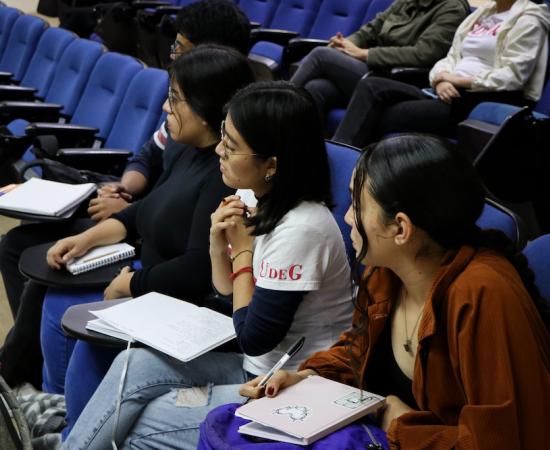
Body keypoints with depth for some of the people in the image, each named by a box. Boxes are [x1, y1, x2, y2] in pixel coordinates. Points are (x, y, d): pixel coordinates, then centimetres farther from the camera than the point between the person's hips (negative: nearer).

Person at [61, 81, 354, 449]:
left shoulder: (301, 229, -26)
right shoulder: (263, 205, 1)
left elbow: (254, 338, -21)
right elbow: (227, 290, 12)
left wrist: (243, 249, -12)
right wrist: (219, 244, -7)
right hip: (258, 367, 8)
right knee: (135, 364, -5)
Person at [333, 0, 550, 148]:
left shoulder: (528, 20, 1)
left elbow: (513, 76, -11)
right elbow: (452, 57, 18)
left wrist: (459, 80, -13)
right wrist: (441, 79, -6)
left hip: (480, 104, -7)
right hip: (450, 95, 7)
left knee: (379, 116, -21)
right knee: (371, 86, -17)